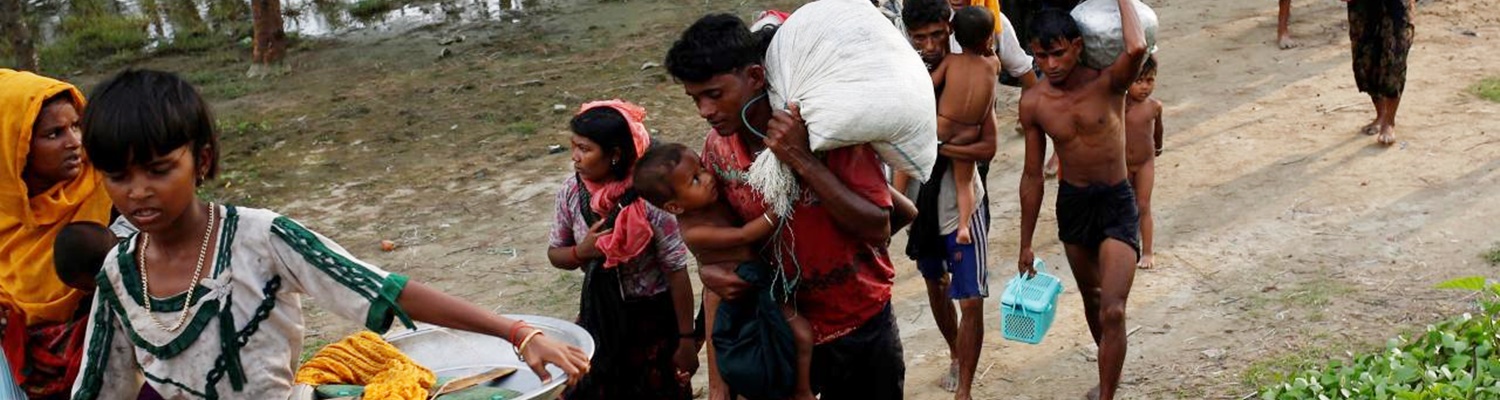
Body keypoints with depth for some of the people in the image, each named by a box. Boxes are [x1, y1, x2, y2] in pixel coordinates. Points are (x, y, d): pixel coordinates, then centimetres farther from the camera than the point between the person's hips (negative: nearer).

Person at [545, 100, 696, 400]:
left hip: (652, 317, -4)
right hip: (599, 315, 4)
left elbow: (677, 272, -17)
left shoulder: (649, 199, -24)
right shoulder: (571, 193, -10)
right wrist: (581, 252, -19)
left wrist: (686, 339, -13)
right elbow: (555, 253, 5)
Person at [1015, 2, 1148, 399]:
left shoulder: (1107, 83, -18)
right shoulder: (1033, 104, -9)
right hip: (1071, 203, 4)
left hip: (1117, 203, -4)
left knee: (1112, 311, -14)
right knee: (1091, 299, 21)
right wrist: (1026, 244, 7)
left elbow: (1136, 48, -43)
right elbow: (1032, 176, 2)